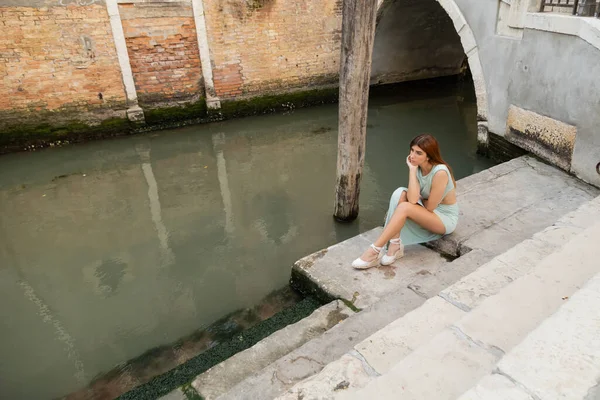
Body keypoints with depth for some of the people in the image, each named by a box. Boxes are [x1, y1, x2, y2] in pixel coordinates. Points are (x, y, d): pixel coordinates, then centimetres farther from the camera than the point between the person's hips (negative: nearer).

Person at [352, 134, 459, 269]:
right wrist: (412, 169, -23)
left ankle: (374, 252, -26)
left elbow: (430, 207, -21)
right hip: (427, 214, 7)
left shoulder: (440, 172, -27)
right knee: (400, 193, -20)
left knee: (405, 207, -31)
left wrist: (417, 198, -3)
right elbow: (413, 199, -22)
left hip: (445, 218, -7)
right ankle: (395, 246, -22)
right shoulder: (418, 167, -7)